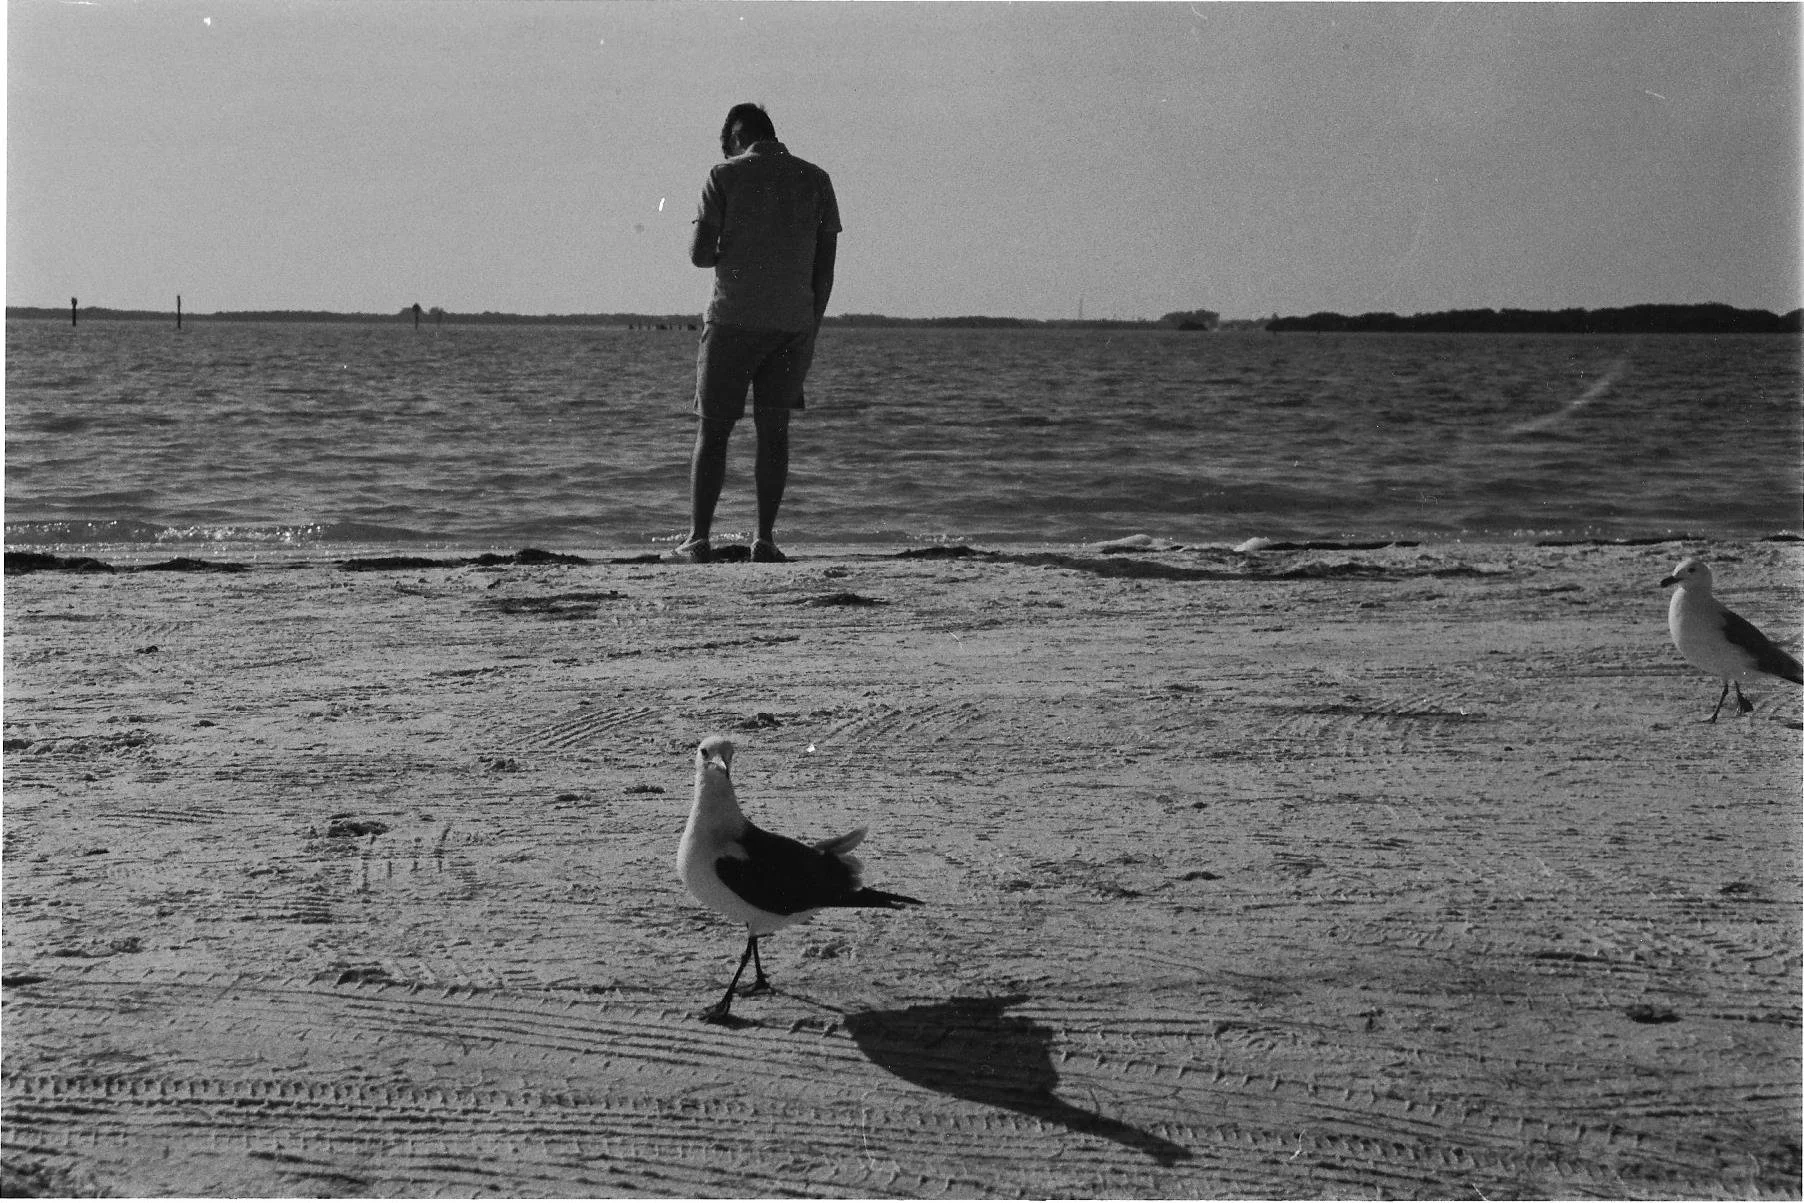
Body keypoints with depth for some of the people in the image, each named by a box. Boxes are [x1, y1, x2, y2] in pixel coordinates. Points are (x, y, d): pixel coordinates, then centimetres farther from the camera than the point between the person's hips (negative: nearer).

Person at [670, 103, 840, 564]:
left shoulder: (723, 177, -1)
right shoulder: (815, 179, 7)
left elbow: (700, 254, -5)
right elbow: (826, 266, 6)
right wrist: (810, 327, 11)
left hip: (734, 320, -2)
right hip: (795, 321, 3)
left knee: (712, 430, 6)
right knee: (774, 427, 11)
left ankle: (698, 539, 1)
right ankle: (764, 539, 6)